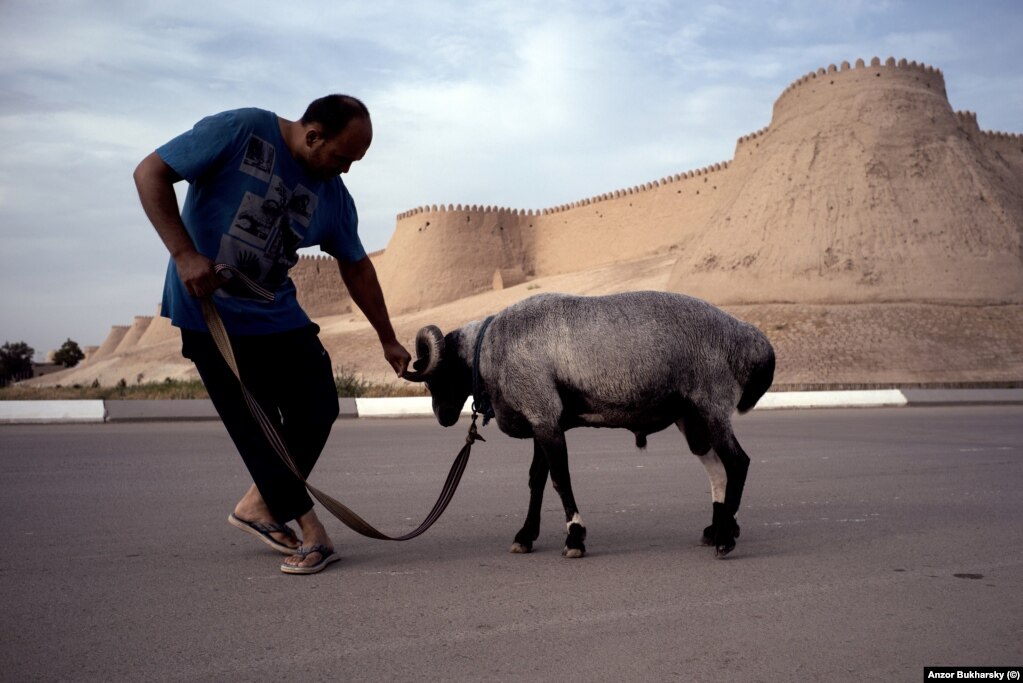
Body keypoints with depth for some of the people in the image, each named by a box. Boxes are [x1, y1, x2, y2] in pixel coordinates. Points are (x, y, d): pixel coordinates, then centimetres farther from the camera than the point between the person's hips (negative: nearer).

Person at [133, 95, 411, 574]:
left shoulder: (333, 195, 1)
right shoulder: (240, 131, -15)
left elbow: (356, 268, 12)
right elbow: (151, 173, -15)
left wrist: (388, 340, 16)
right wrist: (184, 253, -25)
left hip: (277, 315, 6)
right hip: (209, 314, -6)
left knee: (318, 411, -1)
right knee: (257, 426, -5)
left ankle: (258, 504, 19)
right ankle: (311, 532, 7)